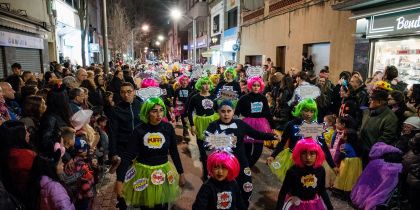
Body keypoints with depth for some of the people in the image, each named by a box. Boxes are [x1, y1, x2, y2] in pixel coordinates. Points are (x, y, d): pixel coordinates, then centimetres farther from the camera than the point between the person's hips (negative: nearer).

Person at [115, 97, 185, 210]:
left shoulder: (168, 128, -10)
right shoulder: (139, 130, -15)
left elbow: (174, 152, 0)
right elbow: (127, 156, -13)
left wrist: (181, 173, 4)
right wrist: (119, 180, -17)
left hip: (163, 173, 1)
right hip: (143, 172, -1)